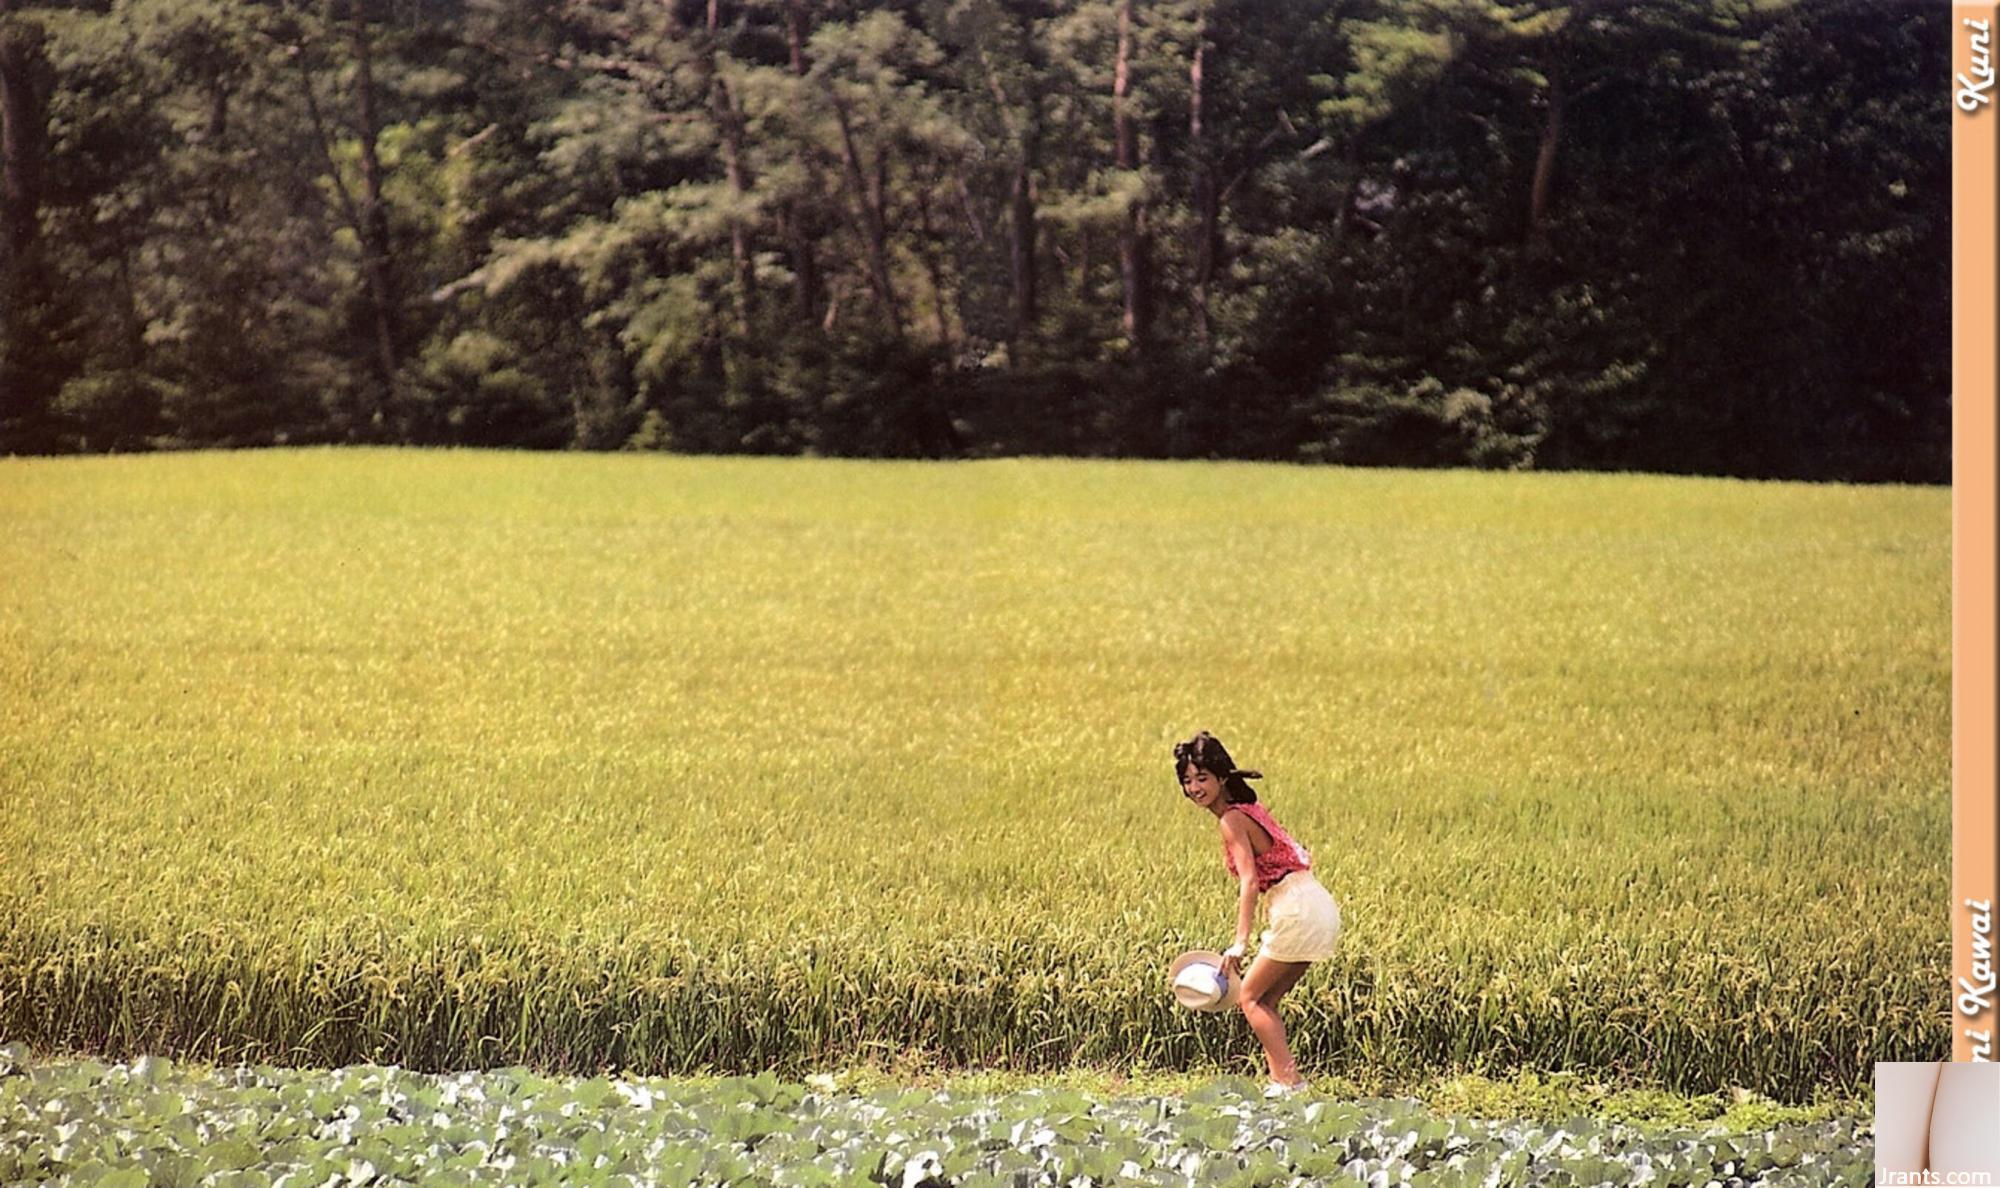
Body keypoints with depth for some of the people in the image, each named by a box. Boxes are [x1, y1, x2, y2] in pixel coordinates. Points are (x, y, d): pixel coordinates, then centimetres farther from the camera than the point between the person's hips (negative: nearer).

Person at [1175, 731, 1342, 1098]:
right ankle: (1281, 1080, 9)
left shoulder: (1232, 820, -12)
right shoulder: (1251, 809, 14)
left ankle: (1288, 1080, -6)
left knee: (1250, 996, 0)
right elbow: (1301, 856, 19)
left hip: (1298, 911, -9)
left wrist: (1239, 944, -30)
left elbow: (1249, 882, -23)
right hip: (1318, 907, 9)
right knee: (1265, 1000, 14)